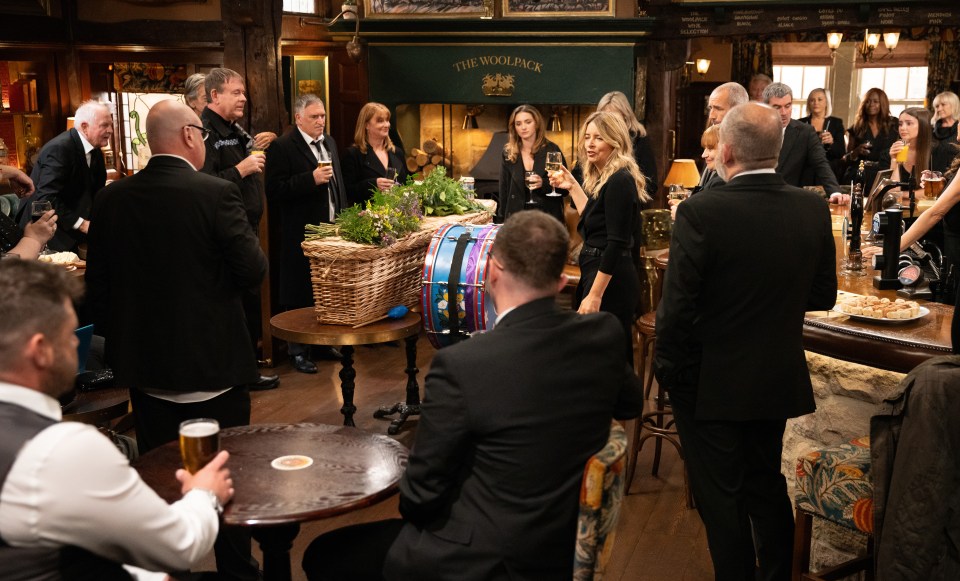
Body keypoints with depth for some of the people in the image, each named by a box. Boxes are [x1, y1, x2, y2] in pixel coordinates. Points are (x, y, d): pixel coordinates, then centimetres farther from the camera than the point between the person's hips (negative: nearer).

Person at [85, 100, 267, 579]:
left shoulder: (111, 199, -2)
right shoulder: (216, 193, -16)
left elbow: (97, 283, 4)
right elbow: (254, 271, -16)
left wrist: (118, 340, 17)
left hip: (144, 363, 4)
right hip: (212, 363, -4)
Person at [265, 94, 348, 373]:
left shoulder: (329, 142, 13)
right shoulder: (282, 147, -10)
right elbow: (274, 191, -17)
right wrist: (311, 179, -24)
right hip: (302, 233, -7)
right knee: (300, 295, 2)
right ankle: (297, 351, 13)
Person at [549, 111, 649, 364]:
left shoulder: (619, 181, -17)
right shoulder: (602, 177, 12)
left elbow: (617, 243, -21)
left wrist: (595, 295, -23)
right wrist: (572, 187, 20)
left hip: (610, 279, -10)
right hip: (595, 270, 10)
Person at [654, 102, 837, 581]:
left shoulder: (700, 213, -23)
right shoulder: (813, 209, -7)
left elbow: (677, 308, -21)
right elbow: (823, 296, 3)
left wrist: (667, 370, -6)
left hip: (711, 384, -5)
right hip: (779, 379, 5)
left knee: (721, 498, 11)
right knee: (767, 486, 24)